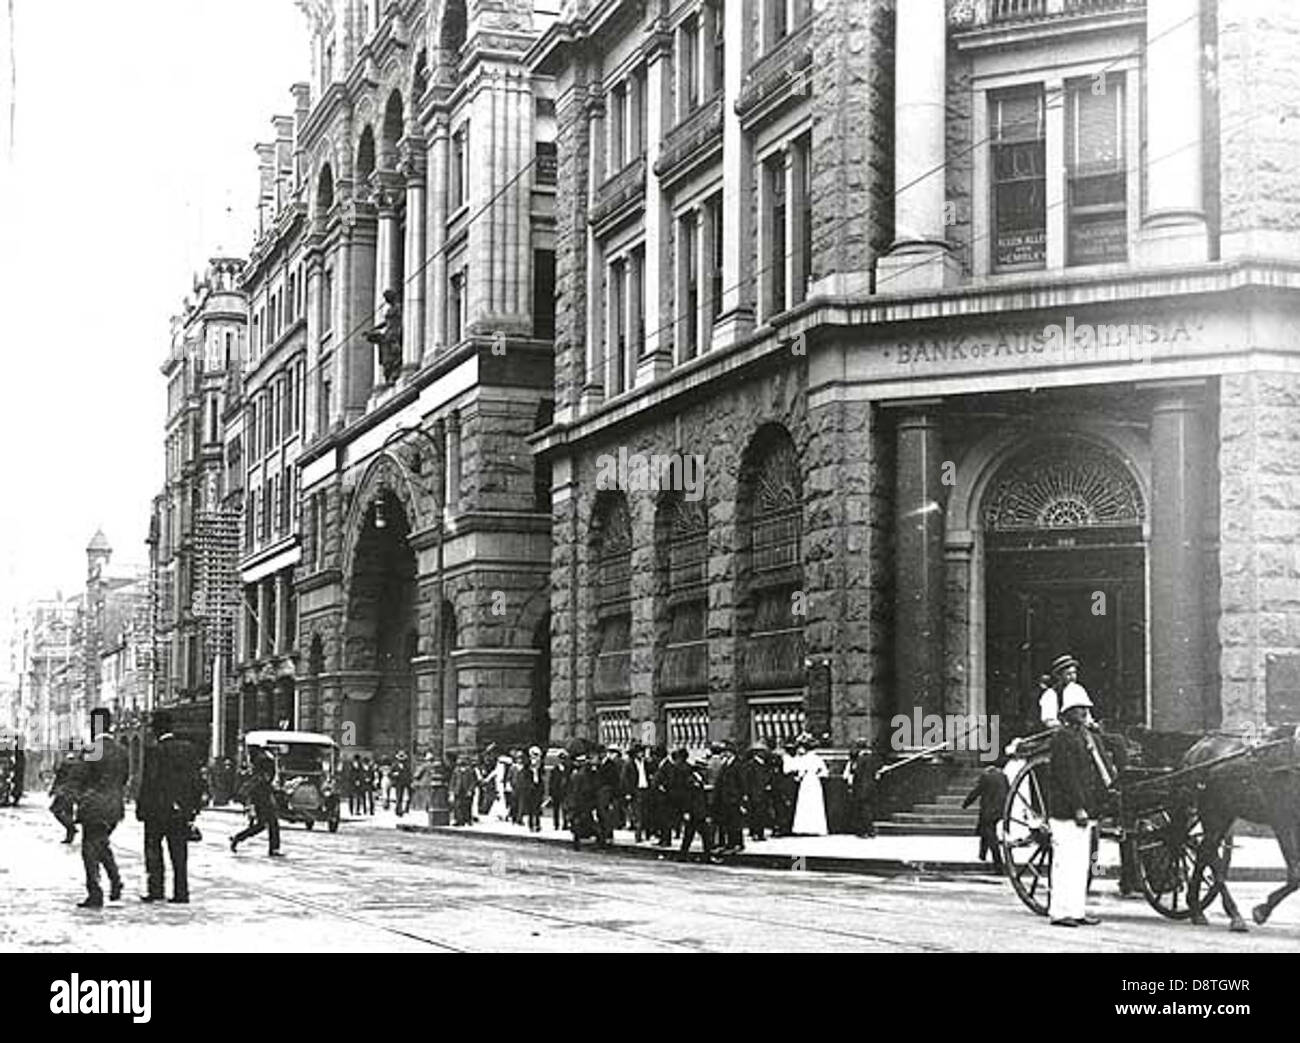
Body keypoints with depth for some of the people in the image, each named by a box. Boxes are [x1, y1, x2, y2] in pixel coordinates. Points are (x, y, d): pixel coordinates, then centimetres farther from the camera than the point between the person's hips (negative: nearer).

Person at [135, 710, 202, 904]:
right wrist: (193, 807, 12)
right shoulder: (187, 748, 4)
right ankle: (181, 892, 5)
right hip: (181, 809, 5)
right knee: (179, 852, 7)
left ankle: (155, 889, 6)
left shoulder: (154, 750, -12)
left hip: (157, 809, -5)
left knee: (153, 850, 8)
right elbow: (195, 780, 6)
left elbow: (148, 782, -13)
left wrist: (141, 808, -6)